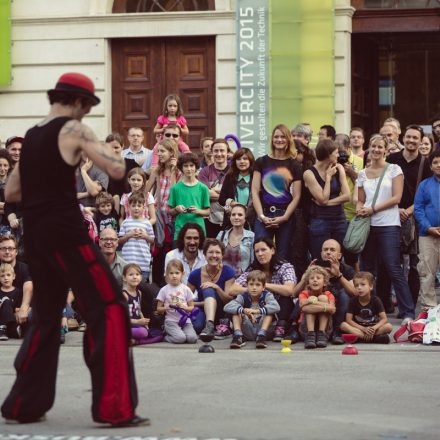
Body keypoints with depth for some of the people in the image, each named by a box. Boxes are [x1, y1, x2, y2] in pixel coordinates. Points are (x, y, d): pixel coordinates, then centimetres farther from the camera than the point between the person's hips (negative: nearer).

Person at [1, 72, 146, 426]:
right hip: (65, 231, -8)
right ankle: (115, 407, -9)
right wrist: (107, 149, 7)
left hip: (35, 236, 8)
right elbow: (117, 170, -13)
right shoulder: (73, 130, -6)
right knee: (108, 309, -4)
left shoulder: (31, 135, 17)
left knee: (45, 317, 18)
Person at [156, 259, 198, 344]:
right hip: (171, 320, -2)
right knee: (180, 338, -29)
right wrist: (165, 308, -14)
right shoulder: (164, 290, 4)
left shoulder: (186, 289, 8)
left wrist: (184, 307, -11)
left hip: (185, 320, 2)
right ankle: (166, 335, 3)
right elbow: (158, 309, 7)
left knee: (192, 338, -24)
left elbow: (192, 308, 9)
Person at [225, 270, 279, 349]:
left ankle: (261, 336, -31)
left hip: (262, 328, -1)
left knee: (269, 311, -22)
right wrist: (243, 310, -38)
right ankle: (238, 336, -27)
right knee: (237, 311, -16)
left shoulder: (267, 295, -8)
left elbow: (276, 307, -30)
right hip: (247, 332, 1)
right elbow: (227, 307, -21)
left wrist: (258, 311, -42)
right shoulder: (243, 297, -4)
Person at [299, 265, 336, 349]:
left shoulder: (328, 295, -3)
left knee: (322, 298, -19)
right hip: (306, 328, -1)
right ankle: (310, 335, -32)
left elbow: (332, 310, -26)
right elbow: (303, 307, -31)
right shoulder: (304, 294, -6)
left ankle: (321, 335, -24)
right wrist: (326, 307, -37)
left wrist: (312, 302, -30)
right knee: (312, 298, -22)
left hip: (324, 328, 1)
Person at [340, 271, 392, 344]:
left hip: (372, 327, 0)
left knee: (389, 326, -26)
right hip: (358, 328, 1)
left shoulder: (376, 300, -6)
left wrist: (374, 328, -29)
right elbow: (349, 319, -11)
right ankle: (374, 337, -36)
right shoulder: (353, 301, -5)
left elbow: (384, 319, -11)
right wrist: (363, 329, -23)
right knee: (343, 325, -28)